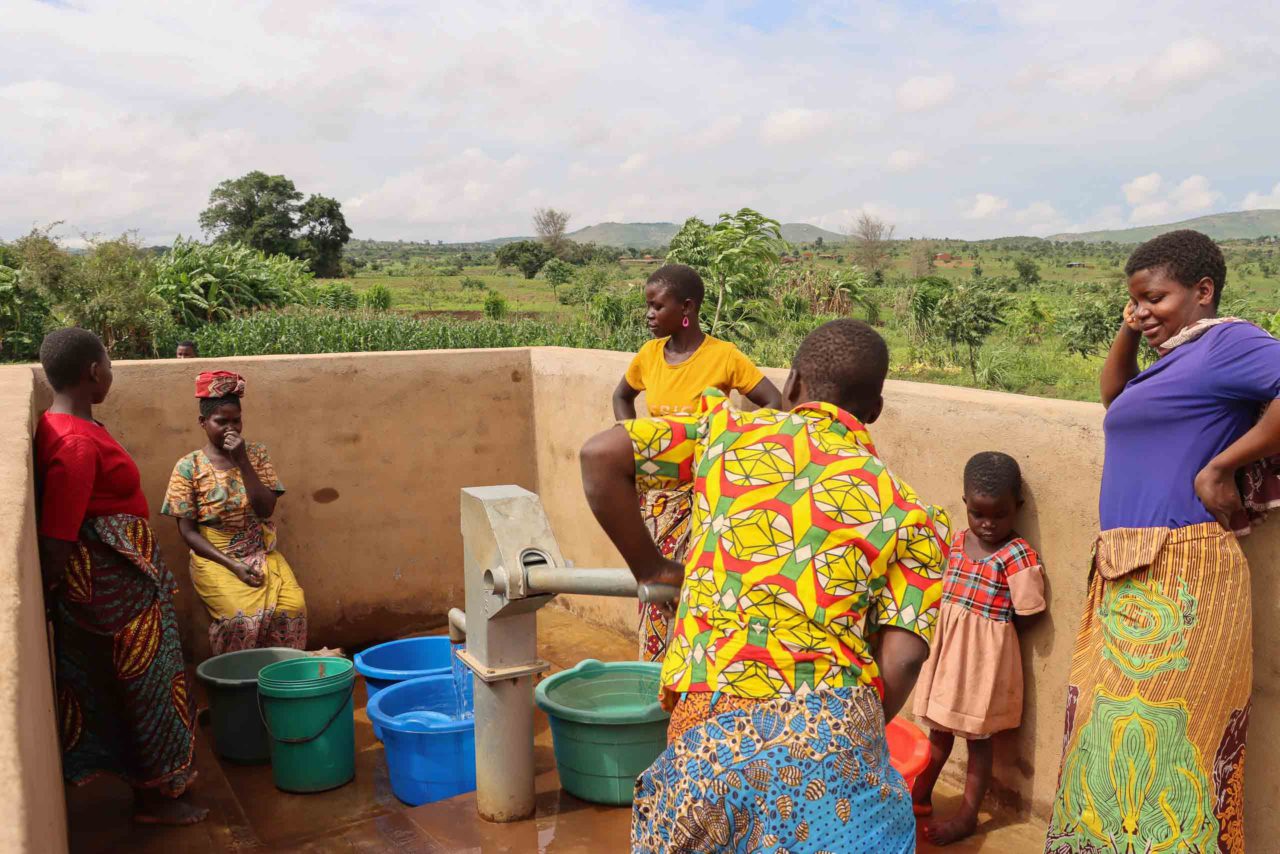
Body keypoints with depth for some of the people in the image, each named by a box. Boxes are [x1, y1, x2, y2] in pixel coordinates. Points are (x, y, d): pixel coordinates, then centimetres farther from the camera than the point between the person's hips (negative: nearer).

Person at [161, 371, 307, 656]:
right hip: (214, 559, -2)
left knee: (293, 607, -23)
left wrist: (241, 460, -15)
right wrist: (233, 565, -16)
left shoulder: (256, 454, 3)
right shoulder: (188, 467, -4)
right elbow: (188, 531, -5)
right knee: (243, 615, -29)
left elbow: (266, 509, -8)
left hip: (263, 554, 3)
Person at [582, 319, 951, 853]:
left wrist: (650, 569, 13)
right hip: (833, 725, -1)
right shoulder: (908, 513, 8)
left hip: (711, 727, 1)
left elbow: (600, 456, 3)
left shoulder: (729, 428, 10)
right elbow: (902, 658, -1)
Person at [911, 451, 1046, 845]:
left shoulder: (1018, 554, -17)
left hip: (985, 653, -6)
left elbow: (1028, 613, -16)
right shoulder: (958, 540, 2)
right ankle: (920, 795, 35)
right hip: (948, 646, 6)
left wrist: (989, 624, -7)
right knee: (940, 726, 20)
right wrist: (955, 624, -3)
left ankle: (967, 815, 20)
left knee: (977, 734, 8)